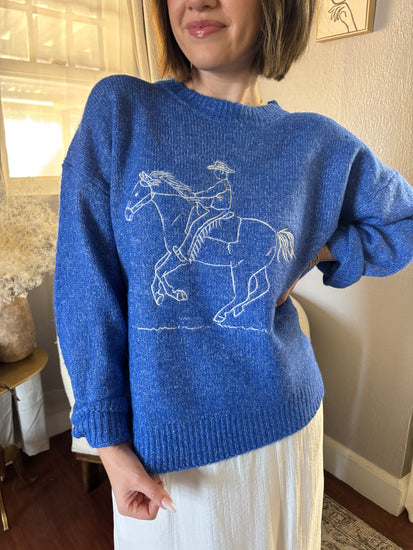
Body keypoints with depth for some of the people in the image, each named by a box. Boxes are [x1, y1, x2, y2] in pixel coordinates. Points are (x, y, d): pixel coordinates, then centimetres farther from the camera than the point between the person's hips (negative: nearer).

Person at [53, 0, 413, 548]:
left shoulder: (319, 145, -4)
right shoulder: (118, 109, -8)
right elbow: (87, 288, -10)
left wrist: (319, 251, -6)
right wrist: (109, 440, -8)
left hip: (278, 422, 2)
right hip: (163, 438, -1)